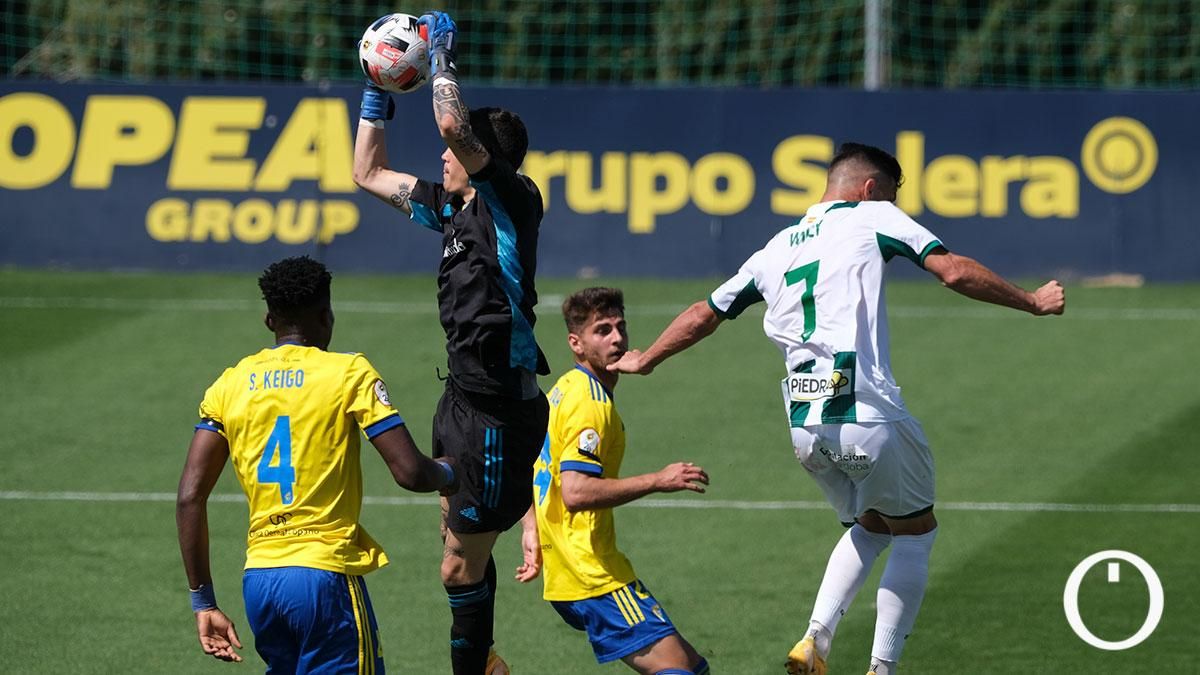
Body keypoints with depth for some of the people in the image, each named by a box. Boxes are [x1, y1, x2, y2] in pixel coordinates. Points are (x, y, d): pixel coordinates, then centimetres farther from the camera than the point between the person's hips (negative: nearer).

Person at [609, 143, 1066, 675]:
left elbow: (705, 314, 29)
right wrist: (1032, 302, 7)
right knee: (916, 532, 13)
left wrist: (644, 359, 44)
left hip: (805, 428, 6)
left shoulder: (777, 249, 20)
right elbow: (955, 272, -4)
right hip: (868, 417, -6)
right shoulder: (872, 219, 5)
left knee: (870, 527, 26)